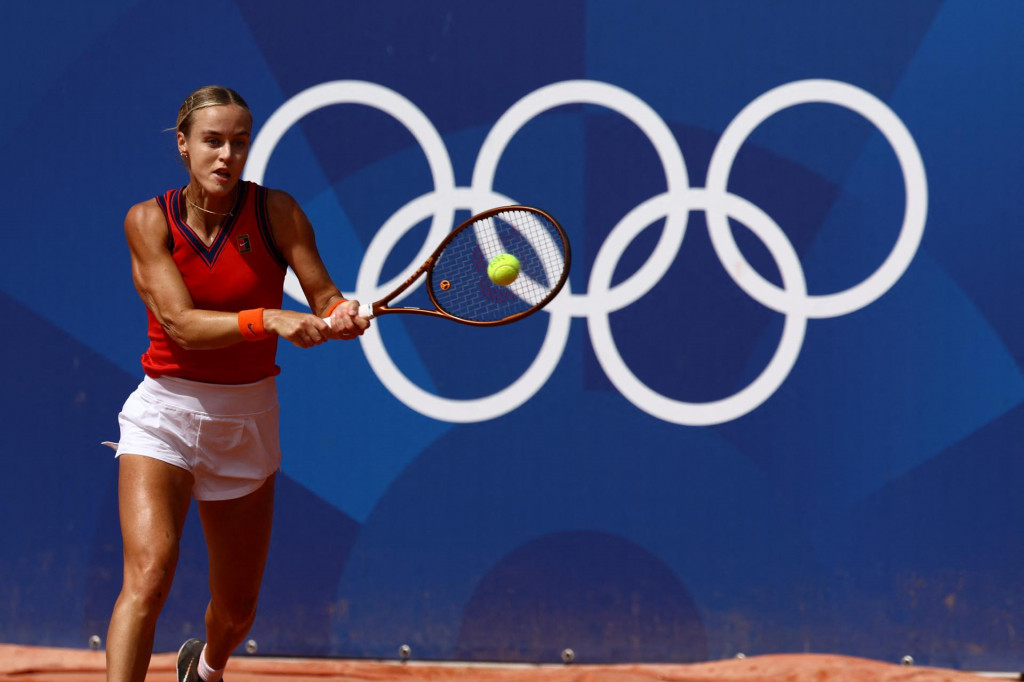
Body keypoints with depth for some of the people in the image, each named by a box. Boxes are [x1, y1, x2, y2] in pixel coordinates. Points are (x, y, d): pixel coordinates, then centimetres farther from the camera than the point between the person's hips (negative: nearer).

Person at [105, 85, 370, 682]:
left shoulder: (275, 212, -6)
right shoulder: (149, 221, -10)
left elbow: (323, 293, -8)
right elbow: (182, 323, -20)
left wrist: (342, 314, -32)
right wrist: (271, 320, -34)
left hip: (249, 417, 2)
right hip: (166, 412, -2)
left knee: (238, 609, 13)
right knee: (150, 571, -26)